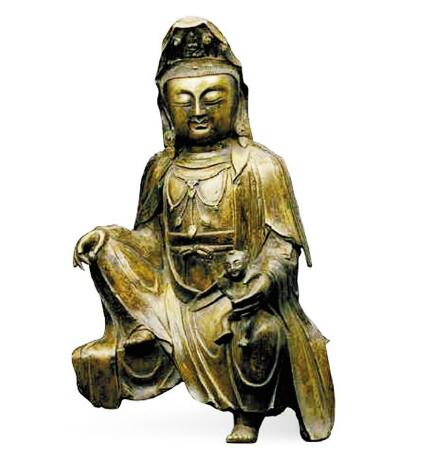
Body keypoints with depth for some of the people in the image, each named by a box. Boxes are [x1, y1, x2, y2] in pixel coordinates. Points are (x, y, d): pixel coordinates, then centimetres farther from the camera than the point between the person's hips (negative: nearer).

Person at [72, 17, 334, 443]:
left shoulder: (259, 166, -5)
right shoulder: (162, 169, 10)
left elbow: (281, 241, -9)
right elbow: (151, 235, 15)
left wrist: (265, 276, -29)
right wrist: (106, 237, -3)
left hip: (238, 291, -4)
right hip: (176, 294, 4)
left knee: (260, 332, -32)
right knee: (138, 346, -19)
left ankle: (249, 417, -10)